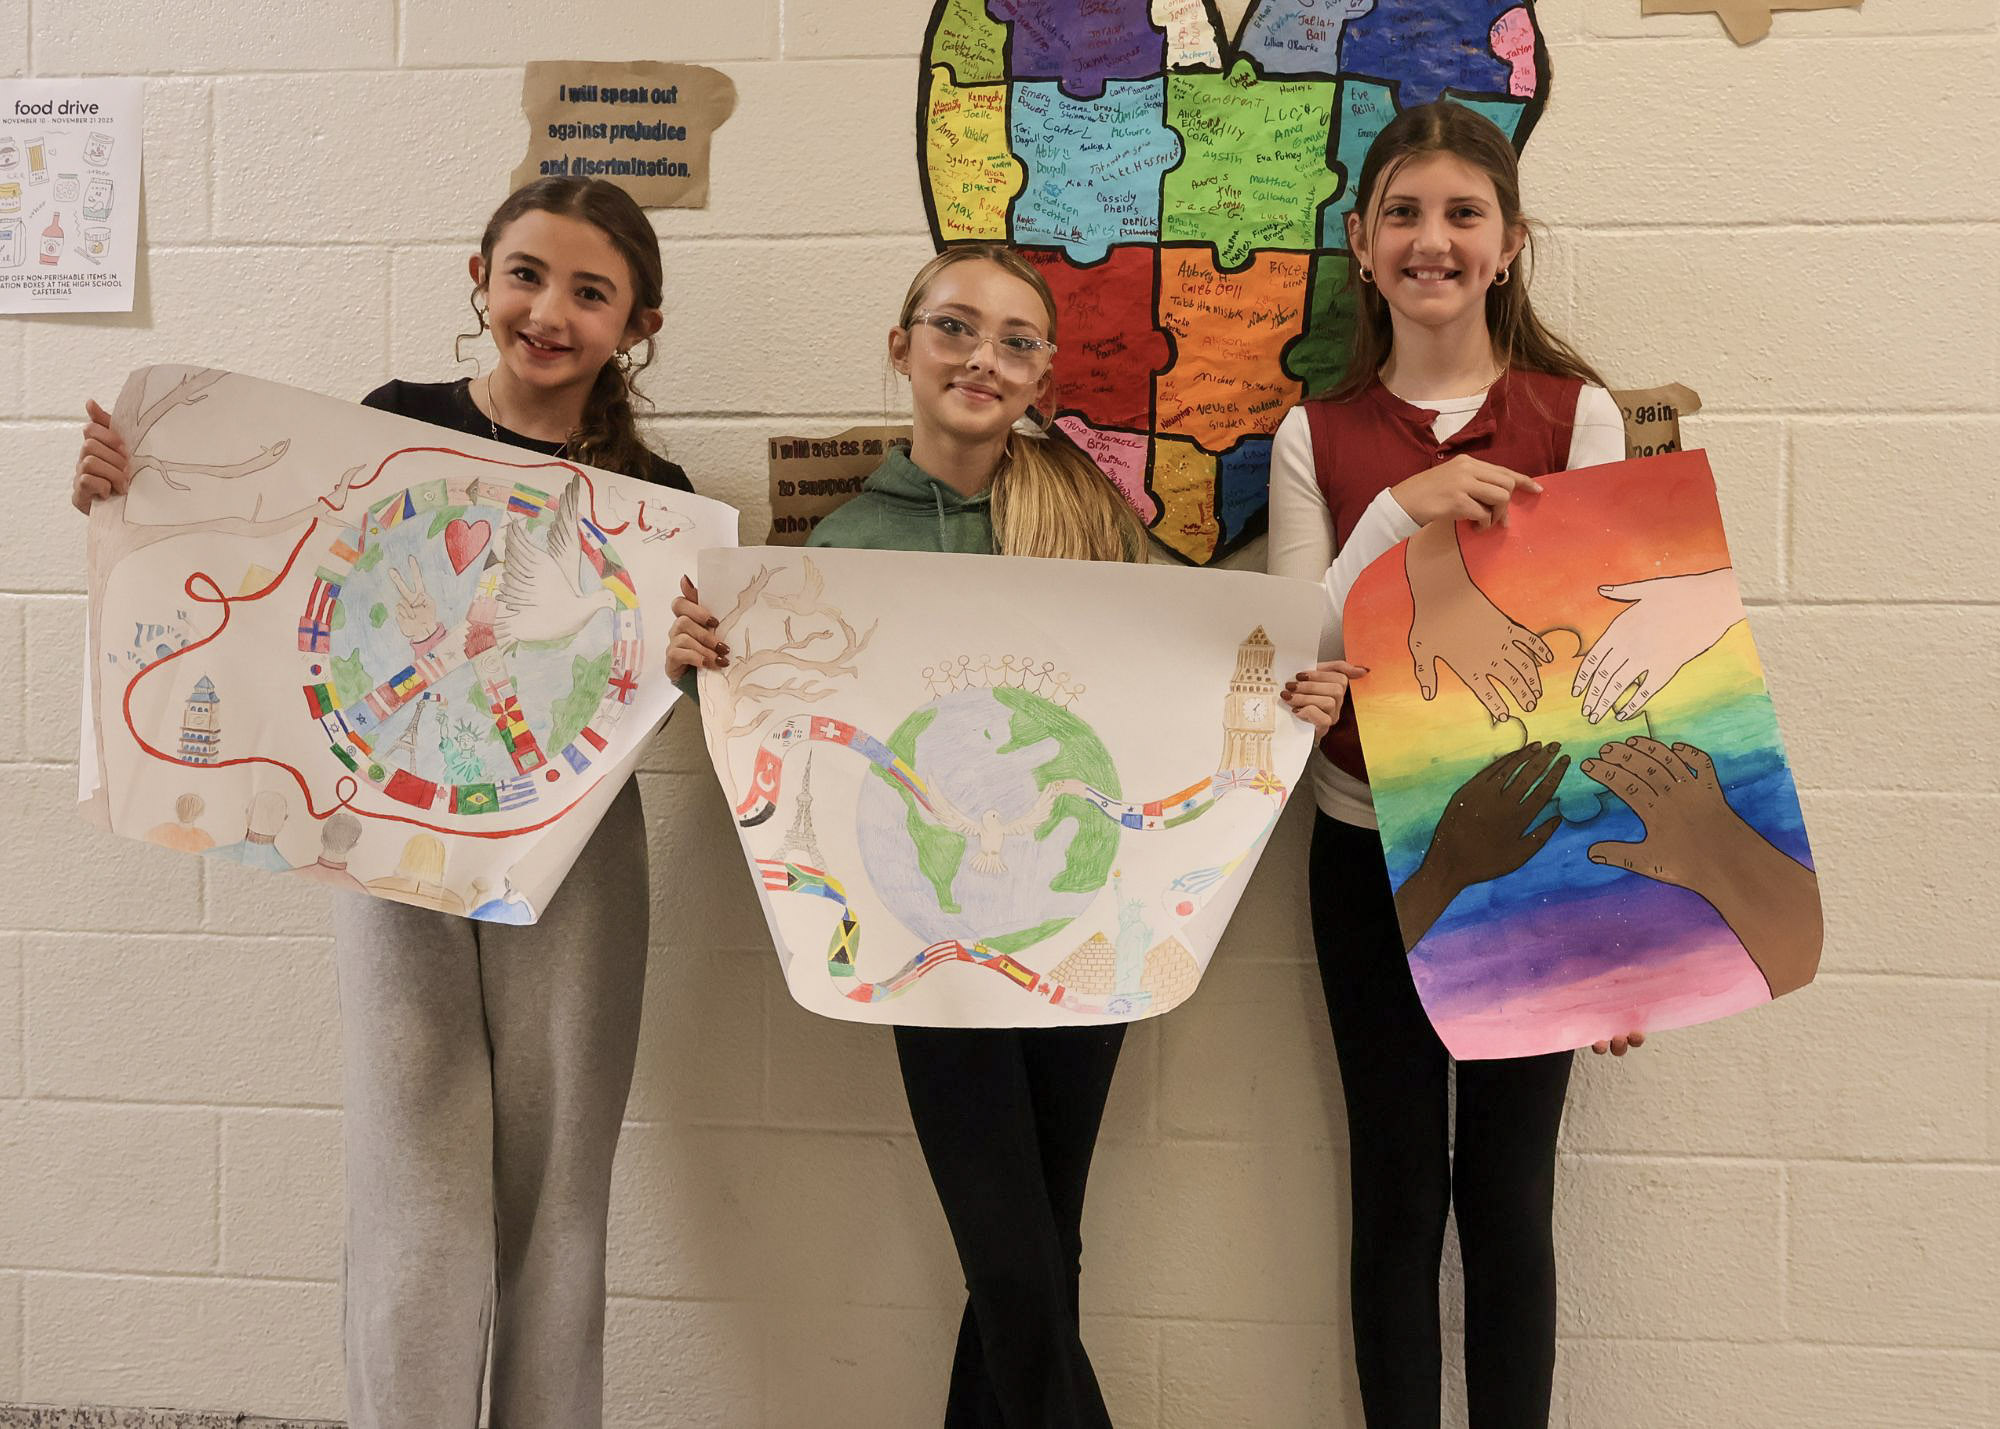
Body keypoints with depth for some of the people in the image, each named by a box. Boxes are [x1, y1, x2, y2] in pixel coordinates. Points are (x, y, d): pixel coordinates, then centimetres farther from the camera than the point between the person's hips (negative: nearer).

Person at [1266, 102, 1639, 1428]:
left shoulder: (1576, 413, -1)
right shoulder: (1314, 438, 2)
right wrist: (1401, 510, -19)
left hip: (1527, 847, -1)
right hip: (1369, 852, 1)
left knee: (1508, 1193, 8)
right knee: (1397, 1187, 9)